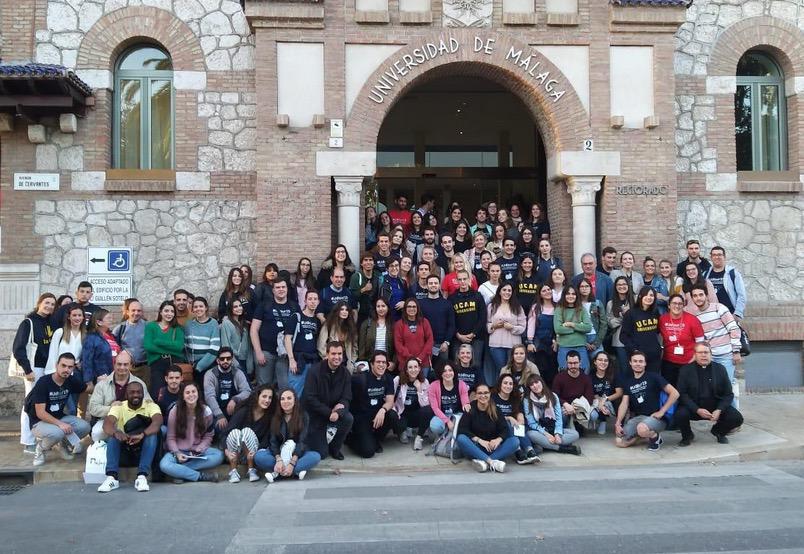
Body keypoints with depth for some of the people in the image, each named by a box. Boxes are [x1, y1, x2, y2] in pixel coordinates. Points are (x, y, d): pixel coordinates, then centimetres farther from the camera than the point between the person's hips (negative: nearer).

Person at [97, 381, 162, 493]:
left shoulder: (151, 405, -6)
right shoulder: (119, 406, -4)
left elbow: (157, 422, -28)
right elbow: (107, 424, -24)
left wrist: (142, 435, -48)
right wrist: (116, 433, -48)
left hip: (144, 451, -1)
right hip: (124, 453, 1)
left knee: (152, 433, -28)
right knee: (113, 435, -24)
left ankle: (142, 477, -33)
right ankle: (112, 477, -32)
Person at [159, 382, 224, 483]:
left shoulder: (206, 411, -3)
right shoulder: (174, 412, -6)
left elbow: (208, 436, 1)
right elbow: (171, 438, -3)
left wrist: (198, 450, -16)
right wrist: (177, 453, -20)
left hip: (198, 450, 2)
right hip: (178, 450, -2)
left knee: (219, 455, -27)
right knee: (164, 465, -34)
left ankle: (180, 472, -23)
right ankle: (202, 476, -24)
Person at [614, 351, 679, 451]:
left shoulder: (653, 377, -3)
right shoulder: (628, 381, 12)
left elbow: (674, 393, -9)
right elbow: (624, 404, 7)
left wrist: (661, 411, -12)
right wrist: (618, 423, -5)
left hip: (655, 417, -6)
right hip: (637, 417, 6)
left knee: (642, 429, -39)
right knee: (619, 442, -11)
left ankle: (655, 437, -4)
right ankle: (646, 433, 12)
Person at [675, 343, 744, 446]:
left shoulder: (720, 369, 4)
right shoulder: (686, 370, -2)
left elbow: (728, 394, 1)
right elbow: (682, 394, -9)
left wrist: (719, 410, -16)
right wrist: (697, 410, -22)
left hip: (716, 407, 3)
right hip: (693, 408, -2)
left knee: (737, 418, -19)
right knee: (679, 415, -32)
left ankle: (718, 431, 17)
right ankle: (687, 435, 5)